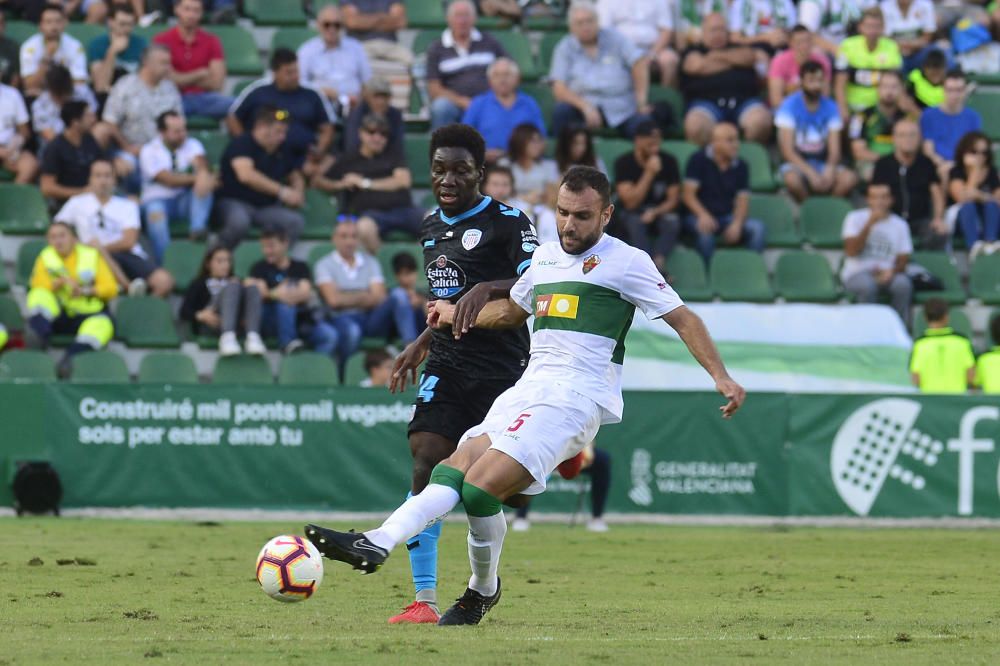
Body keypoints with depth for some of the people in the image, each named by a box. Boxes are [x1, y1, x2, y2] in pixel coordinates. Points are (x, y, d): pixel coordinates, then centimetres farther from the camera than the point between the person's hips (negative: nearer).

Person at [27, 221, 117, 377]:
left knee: (101, 324, -35)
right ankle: (40, 335, -47)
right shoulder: (45, 258, 10)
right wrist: (60, 282, -22)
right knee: (39, 296, -25)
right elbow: (38, 288, -5)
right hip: (59, 316, 1)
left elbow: (111, 289, 0)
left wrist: (85, 291, -16)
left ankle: (71, 357, -53)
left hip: (89, 315, -1)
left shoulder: (92, 256, 7)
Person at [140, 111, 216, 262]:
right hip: (159, 199, -3)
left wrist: (203, 175, -41)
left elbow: (201, 165, -18)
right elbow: (168, 180, -17)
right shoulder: (149, 152, -5)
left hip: (185, 200, 3)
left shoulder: (192, 145, 4)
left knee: (205, 183, -26)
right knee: (155, 212, -38)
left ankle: (197, 229, -42)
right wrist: (195, 177, -20)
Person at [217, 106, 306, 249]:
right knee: (239, 221, -40)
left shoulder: (282, 149, 8)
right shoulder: (242, 144, -11)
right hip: (235, 202, -5)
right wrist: (281, 191, -28)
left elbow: (296, 178, 22)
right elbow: (246, 175, -29)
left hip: (267, 207, 5)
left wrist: (297, 193, -3)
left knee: (296, 221, -24)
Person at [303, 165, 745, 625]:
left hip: (578, 394, -7)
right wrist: (459, 314, 46)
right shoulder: (545, 256, 20)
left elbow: (682, 319, 0)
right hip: (529, 387, 7)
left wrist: (721, 377, -8)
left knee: (481, 487, -19)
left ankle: (483, 591, 0)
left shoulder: (625, 261, -1)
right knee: (454, 471, -14)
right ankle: (376, 544, -25)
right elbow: (513, 310, 39)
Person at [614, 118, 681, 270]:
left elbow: (673, 199, -1)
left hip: (660, 212, 2)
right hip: (633, 214, -2)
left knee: (672, 222, -33)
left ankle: (658, 264, -46)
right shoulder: (624, 163, -11)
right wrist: (649, 173, -24)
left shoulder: (668, 161, -4)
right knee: (635, 223, -37)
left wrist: (654, 212, -22)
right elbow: (631, 202, -17)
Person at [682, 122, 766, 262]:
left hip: (728, 217, 3)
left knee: (757, 228, -23)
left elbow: (742, 201, 2)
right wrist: (703, 215, -29)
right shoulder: (698, 160, -3)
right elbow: (689, 195, -9)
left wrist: (736, 224, -20)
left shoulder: (740, 167, 6)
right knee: (705, 230, -38)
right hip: (698, 216, -3)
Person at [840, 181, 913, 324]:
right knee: (867, 285, -38)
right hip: (856, 274, -2)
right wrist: (870, 224, -15)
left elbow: (903, 260, 6)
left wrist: (892, 271, -17)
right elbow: (851, 252, -9)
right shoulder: (855, 218, 4)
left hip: (886, 274, 2)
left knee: (903, 284, -32)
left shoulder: (900, 224, 9)